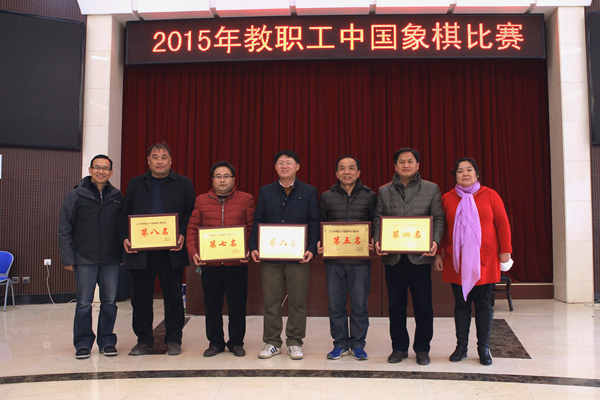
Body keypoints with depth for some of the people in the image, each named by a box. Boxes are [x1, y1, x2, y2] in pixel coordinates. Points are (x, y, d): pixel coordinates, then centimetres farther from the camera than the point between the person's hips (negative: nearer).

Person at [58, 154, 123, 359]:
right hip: (85, 259, -2)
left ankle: (107, 342, 18)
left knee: (110, 302, 6)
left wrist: (124, 252, 0)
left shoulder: (117, 197, 9)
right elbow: (64, 229, 1)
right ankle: (83, 343, 14)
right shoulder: (75, 196, 2)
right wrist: (68, 258, -5)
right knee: (84, 304, 2)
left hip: (111, 260, 2)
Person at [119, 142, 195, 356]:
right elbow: (124, 215, 11)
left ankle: (174, 340, 17)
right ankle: (144, 341, 20)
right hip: (140, 251, 2)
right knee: (140, 298, 7)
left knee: (173, 297, 5)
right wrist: (125, 238, -5)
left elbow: (191, 213, 3)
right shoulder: (135, 184, 13)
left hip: (172, 251, -1)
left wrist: (183, 235, -12)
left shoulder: (183, 184, 7)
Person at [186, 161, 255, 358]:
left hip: (237, 262, -1)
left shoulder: (245, 199, 4)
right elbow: (192, 229, 6)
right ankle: (215, 342, 23)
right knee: (212, 305, 9)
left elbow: (253, 228, 3)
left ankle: (236, 343, 20)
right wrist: (193, 252, -7)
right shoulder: (202, 201, 9)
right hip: (209, 262, 2)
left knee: (237, 305, 5)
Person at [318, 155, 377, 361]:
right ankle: (340, 344, 19)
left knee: (360, 304, 4)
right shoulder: (327, 197, 9)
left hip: (360, 260, -1)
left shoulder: (370, 196, 6)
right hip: (334, 259, 1)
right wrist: (319, 244, -4)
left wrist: (373, 244, -9)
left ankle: (358, 344, 18)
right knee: (336, 304, 6)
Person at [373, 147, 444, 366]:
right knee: (396, 305, 9)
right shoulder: (384, 191, 10)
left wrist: (435, 241, -13)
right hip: (393, 256, 2)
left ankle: (422, 349, 18)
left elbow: (438, 218, 3)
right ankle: (399, 347, 21)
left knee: (423, 305, 4)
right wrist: (377, 241, -9)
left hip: (420, 255, -1)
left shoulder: (431, 189, 7)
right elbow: (378, 219, 8)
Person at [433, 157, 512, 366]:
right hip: (457, 261, 1)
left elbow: (502, 224, 4)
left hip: (485, 260, 0)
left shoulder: (490, 195, 4)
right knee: (461, 303, 6)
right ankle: (461, 346, 16)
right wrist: (438, 253, 5)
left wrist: (505, 250, -1)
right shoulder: (447, 199, 6)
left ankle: (483, 348, 15)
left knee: (484, 304, 4)